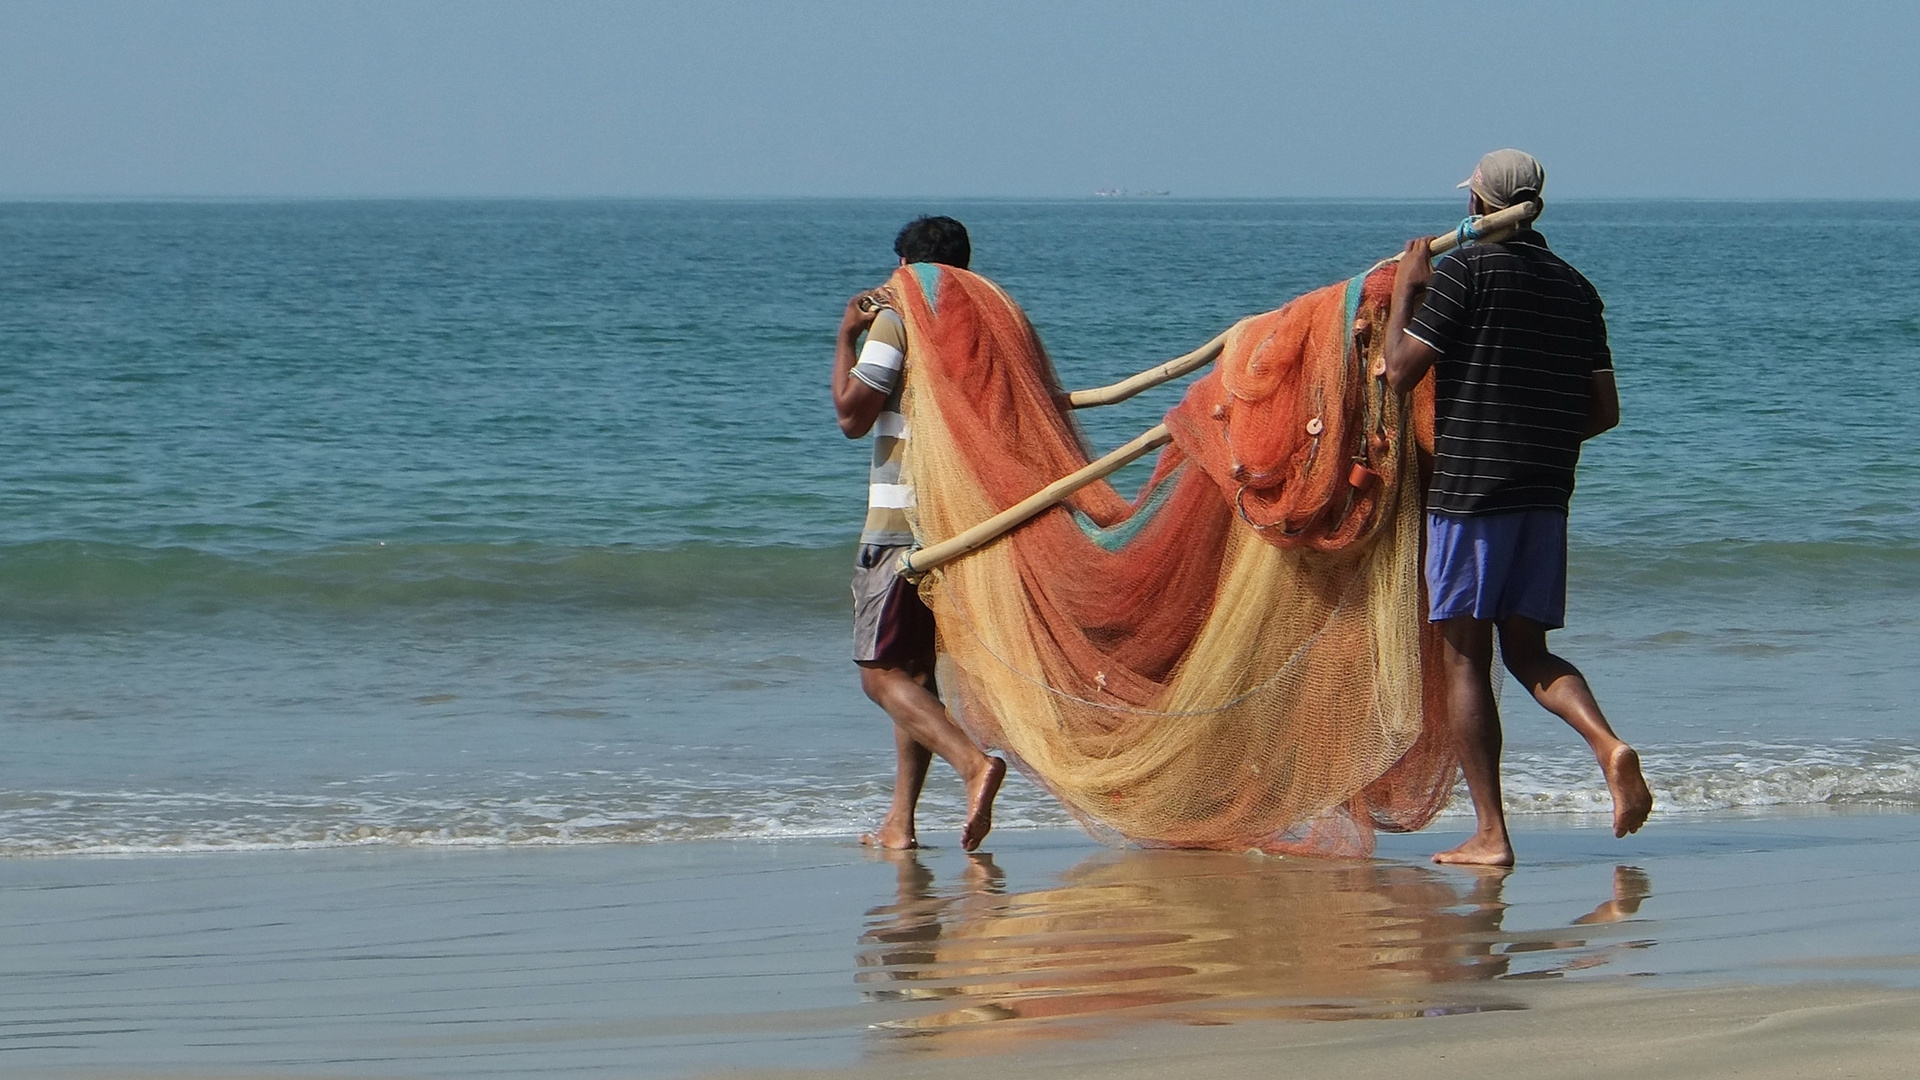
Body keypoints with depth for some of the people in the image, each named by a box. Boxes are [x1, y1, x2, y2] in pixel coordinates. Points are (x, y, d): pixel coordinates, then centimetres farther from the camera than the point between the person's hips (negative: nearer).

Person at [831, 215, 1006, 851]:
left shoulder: (898, 320, -7)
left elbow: (852, 414, -9)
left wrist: (847, 335, 2)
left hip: (904, 521, -7)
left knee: (883, 673, -5)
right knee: (915, 671, 15)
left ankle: (972, 762, -28)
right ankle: (900, 821, 11)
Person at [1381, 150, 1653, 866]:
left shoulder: (1466, 271, -8)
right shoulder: (1576, 288, 11)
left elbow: (1401, 371, -10)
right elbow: (1604, 410, 10)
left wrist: (1404, 289, 3)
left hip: (1469, 486, -6)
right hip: (1547, 492, 6)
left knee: (1466, 657, 1)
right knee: (1528, 651, 13)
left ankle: (1490, 834, -3)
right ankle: (1608, 745, -15)